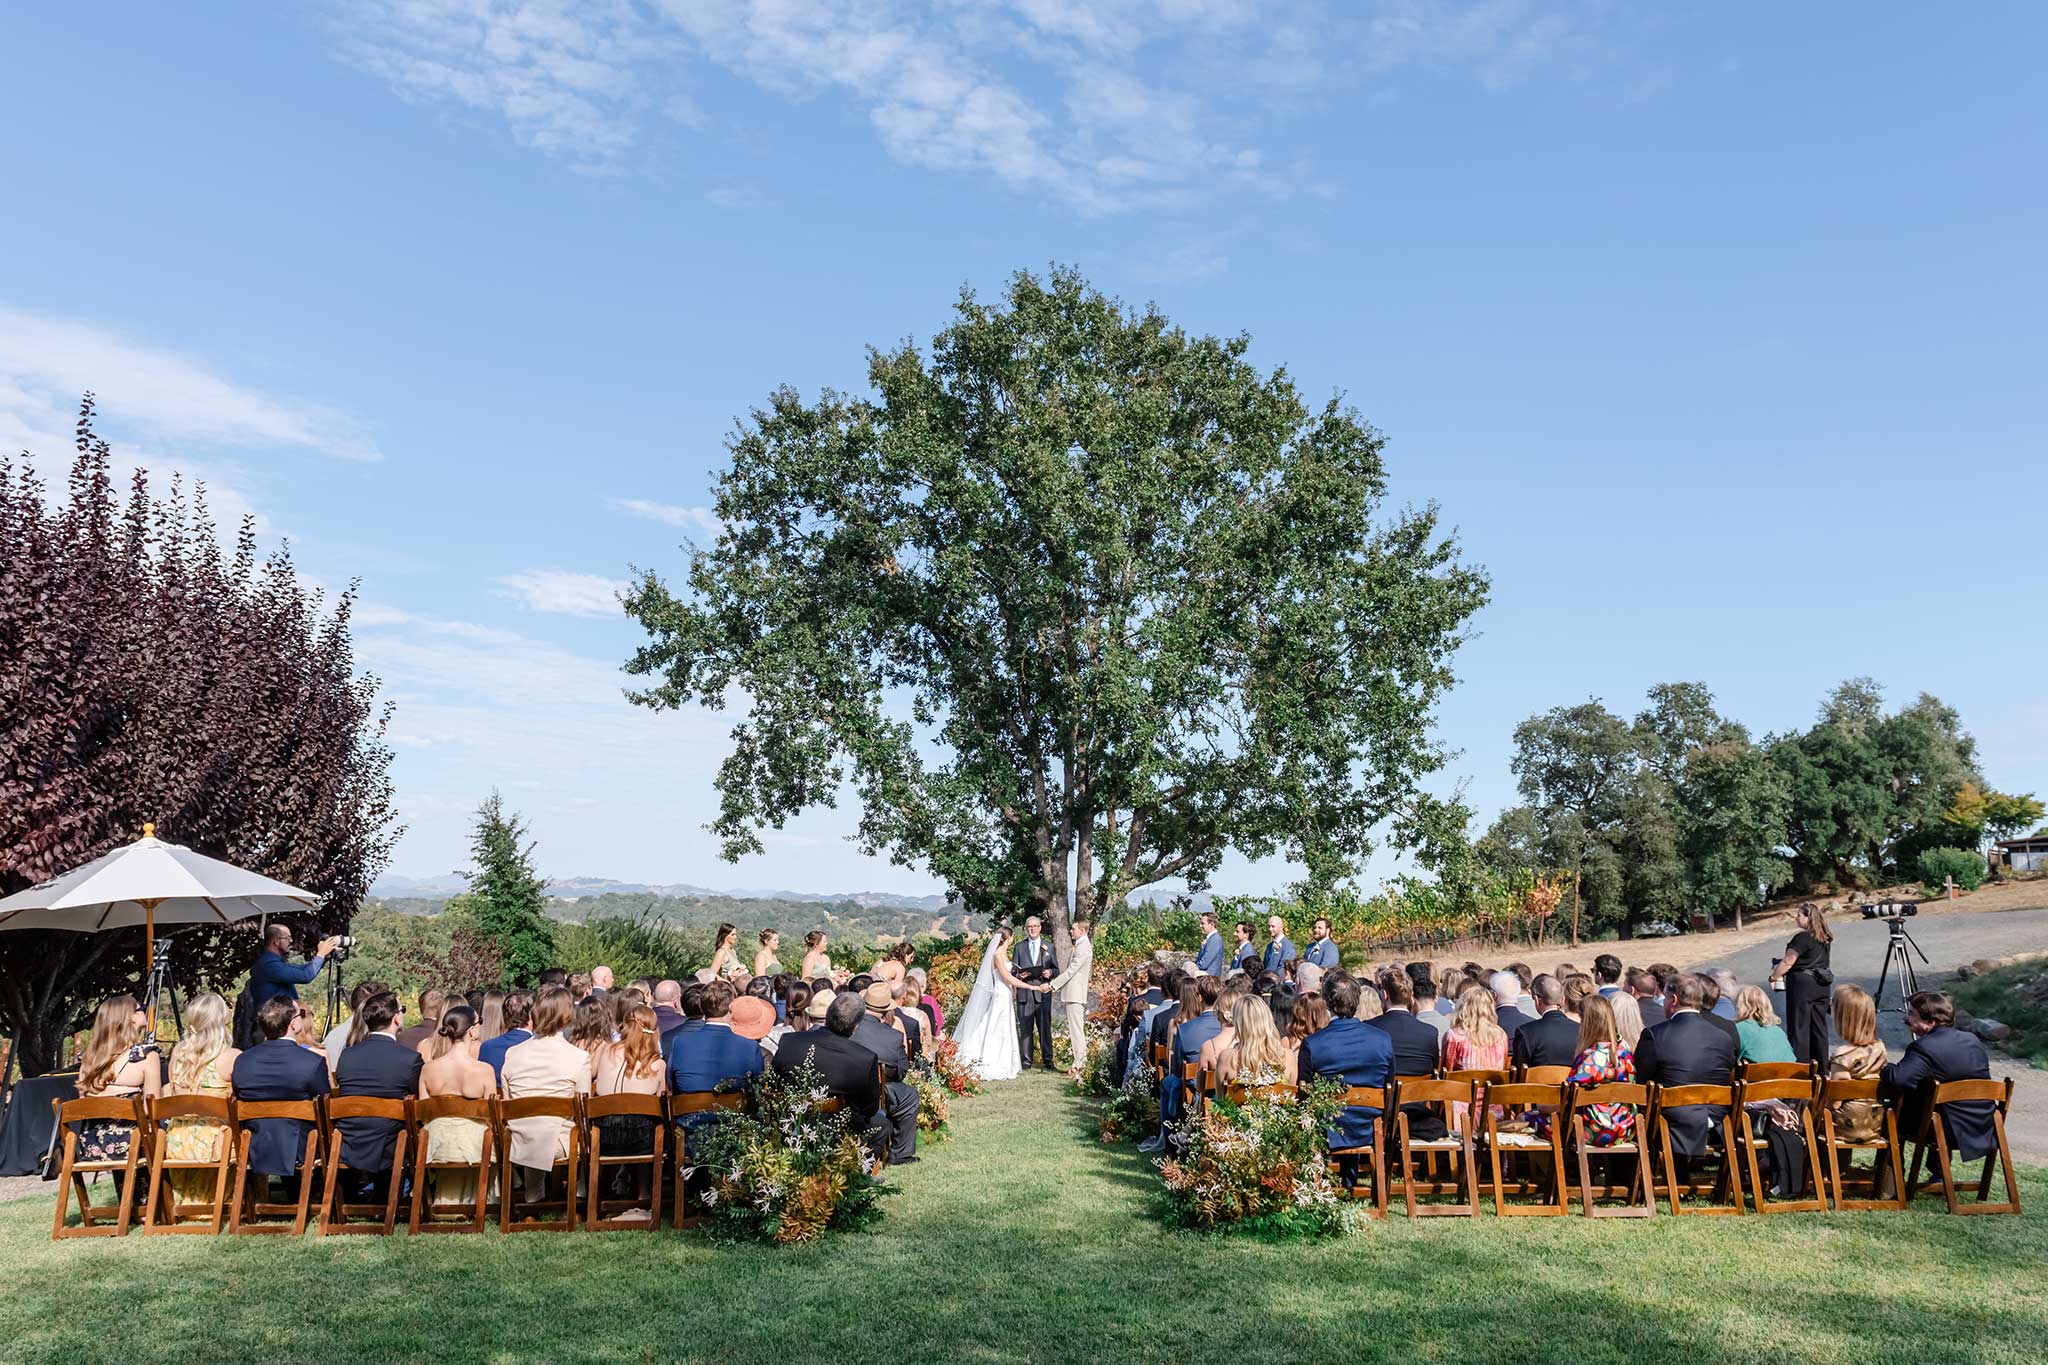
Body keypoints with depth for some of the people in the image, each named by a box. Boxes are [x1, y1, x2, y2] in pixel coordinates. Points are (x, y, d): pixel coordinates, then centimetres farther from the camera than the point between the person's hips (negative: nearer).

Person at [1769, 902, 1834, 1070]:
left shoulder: (1802, 938, -16)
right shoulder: (1826, 939, 8)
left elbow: (1787, 962, -14)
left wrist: (1774, 977, 0)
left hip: (1802, 985, -8)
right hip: (1821, 985, 8)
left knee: (1799, 1028, -1)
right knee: (1819, 1027, 13)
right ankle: (1821, 1068, 18)